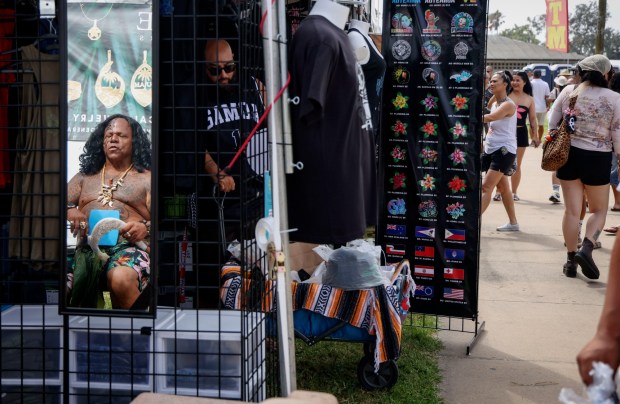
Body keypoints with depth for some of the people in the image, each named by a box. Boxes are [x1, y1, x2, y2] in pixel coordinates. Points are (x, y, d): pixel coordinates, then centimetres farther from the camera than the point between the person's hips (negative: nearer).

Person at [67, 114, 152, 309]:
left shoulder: (147, 179, 17)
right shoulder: (84, 177, 29)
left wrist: (146, 228, -17)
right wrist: (69, 211, -7)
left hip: (129, 246, -2)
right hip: (86, 247, 2)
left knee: (121, 279, -38)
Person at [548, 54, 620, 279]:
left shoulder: (568, 91, -2)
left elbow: (552, 123, 4)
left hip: (569, 154, 3)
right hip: (598, 158, -2)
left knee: (572, 210, 11)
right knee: (599, 210, 13)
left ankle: (571, 260, 13)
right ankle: (587, 247, -11)